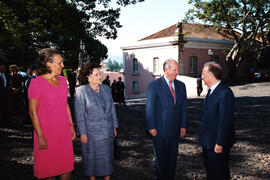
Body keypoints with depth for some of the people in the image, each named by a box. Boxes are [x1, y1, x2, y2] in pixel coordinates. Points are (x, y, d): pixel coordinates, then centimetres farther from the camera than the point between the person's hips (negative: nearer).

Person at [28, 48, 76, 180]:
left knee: (67, 167, 9)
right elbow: (33, 112, -13)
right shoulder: (36, 82, -12)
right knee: (49, 169, 9)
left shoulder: (62, 80, 7)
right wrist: (41, 137, -15)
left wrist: (71, 126, 14)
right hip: (47, 132, -5)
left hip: (64, 131, 5)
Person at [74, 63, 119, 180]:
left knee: (107, 156, 12)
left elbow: (112, 109, 11)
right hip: (91, 132, -4)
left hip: (107, 131, 4)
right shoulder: (81, 91, -9)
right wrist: (82, 133, -11)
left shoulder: (106, 88, 5)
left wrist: (114, 127, 10)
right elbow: (79, 114, -9)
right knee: (92, 157, 8)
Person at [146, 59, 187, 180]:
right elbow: (150, 108, -7)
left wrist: (183, 126, 5)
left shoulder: (181, 86, 7)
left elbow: (183, 107, 9)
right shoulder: (154, 85, -7)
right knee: (160, 157, 9)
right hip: (159, 129, -4)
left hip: (175, 129, 4)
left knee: (173, 156, 12)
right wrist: (151, 127, -10)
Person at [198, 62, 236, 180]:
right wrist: (203, 137, 16)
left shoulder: (225, 93, -22)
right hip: (207, 141, 9)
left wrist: (219, 143, -21)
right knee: (209, 170, 22)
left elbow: (225, 121, -23)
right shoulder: (211, 90, 8)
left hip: (217, 143, -9)